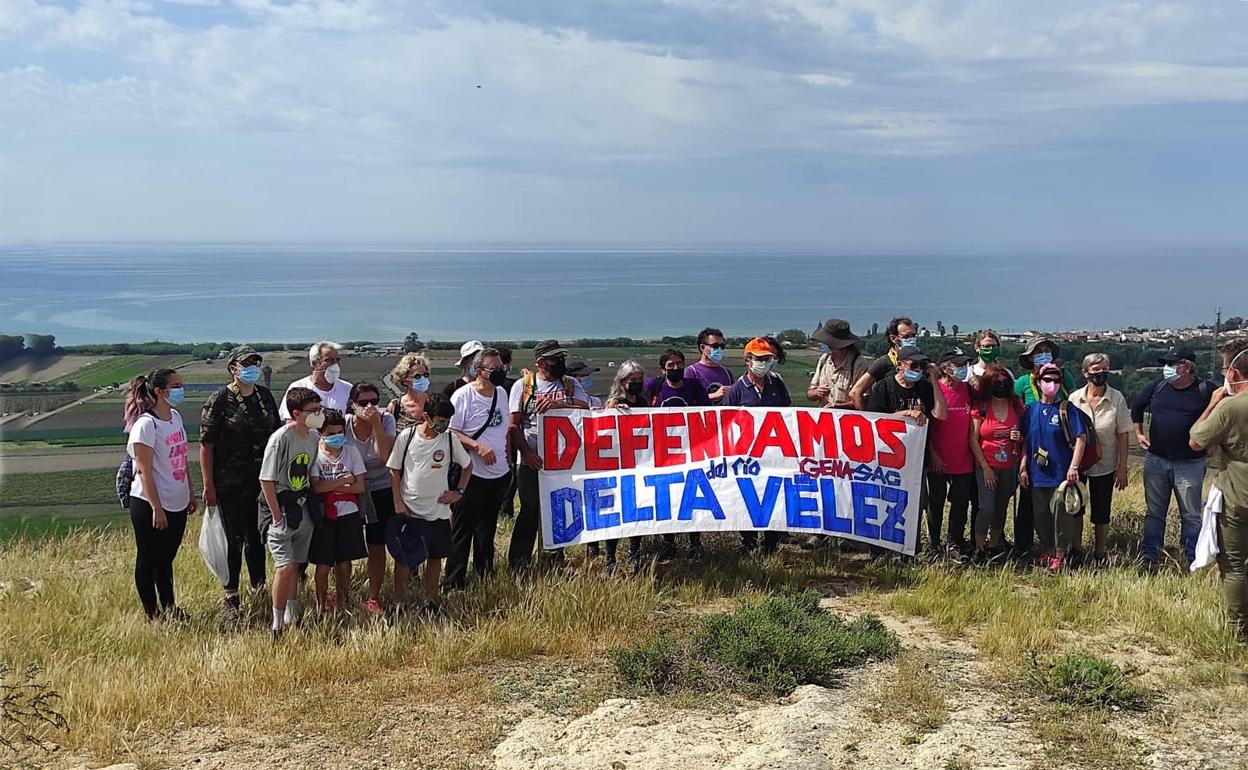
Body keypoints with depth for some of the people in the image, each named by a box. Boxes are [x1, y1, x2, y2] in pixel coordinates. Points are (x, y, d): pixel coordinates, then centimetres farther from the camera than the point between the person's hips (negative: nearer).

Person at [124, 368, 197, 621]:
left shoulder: (176, 417, 6)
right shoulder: (146, 425, -19)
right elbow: (144, 471, -20)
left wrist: (191, 491, 15)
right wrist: (157, 508, -20)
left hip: (177, 504, 8)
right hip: (150, 506, -8)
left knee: (166, 558, 19)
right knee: (148, 560, 8)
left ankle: (169, 609, 29)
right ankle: (152, 614, 18)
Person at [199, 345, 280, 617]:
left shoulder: (265, 395, 8)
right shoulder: (219, 400, -9)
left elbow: (277, 434, 16)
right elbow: (206, 444, -11)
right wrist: (208, 486, -14)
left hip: (262, 482, 5)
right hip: (230, 485, -5)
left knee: (258, 536, 14)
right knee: (234, 539, 2)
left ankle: (259, 588, 27)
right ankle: (230, 596, 14)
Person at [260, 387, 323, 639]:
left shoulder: (314, 436, 3)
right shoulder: (280, 439, -18)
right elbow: (266, 480, -16)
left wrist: (312, 505, 9)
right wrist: (277, 517, -15)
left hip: (303, 508, 7)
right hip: (281, 508, -7)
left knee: (295, 565, 15)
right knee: (285, 567, -12)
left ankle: (291, 617, 26)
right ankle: (277, 626, -2)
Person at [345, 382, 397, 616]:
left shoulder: (386, 419, -12)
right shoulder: (344, 423, -10)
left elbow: (385, 456, -24)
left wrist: (375, 422, -27)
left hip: (381, 490, -1)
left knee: (377, 545, 3)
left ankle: (373, 598, 15)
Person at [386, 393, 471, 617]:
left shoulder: (449, 440, -4)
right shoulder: (406, 437, -8)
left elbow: (467, 466, 12)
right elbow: (394, 471, 0)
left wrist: (459, 491, 1)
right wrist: (398, 504, -5)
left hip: (438, 511, 2)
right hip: (408, 510, -2)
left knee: (435, 556, 10)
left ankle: (431, 600, 25)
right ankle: (399, 603, 15)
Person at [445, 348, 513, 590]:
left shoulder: (501, 393, 7)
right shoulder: (463, 395, -14)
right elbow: (450, 431, -16)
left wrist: (507, 460, 15)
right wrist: (477, 446, -24)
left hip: (499, 473, 7)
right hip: (471, 473, -7)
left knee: (487, 528, 18)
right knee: (463, 529, -1)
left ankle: (485, 574, 31)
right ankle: (454, 582, 6)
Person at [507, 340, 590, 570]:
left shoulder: (571, 385, 8)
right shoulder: (523, 385, 1)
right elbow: (514, 424, -2)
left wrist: (560, 404, -21)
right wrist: (527, 453, -12)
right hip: (532, 461, -3)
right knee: (530, 511, 1)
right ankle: (517, 564, 11)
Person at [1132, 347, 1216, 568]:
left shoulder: (1206, 391, -10)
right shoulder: (1158, 386, 2)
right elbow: (1136, 405, 18)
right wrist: (1138, 433, 13)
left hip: (1189, 465, -4)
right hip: (1156, 460, 4)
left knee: (1191, 515, 6)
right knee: (1154, 512, 10)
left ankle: (1194, 560, 15)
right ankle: (1149, 557, 16)